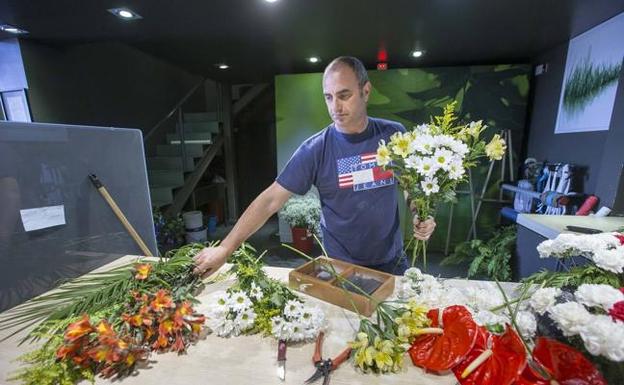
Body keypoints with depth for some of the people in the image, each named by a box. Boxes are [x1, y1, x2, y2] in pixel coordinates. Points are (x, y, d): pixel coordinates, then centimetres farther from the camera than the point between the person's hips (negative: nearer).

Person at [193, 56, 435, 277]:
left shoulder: (394, 134, -9)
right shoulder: (315, 150, -17)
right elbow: (270, 200, -17)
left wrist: (420, 216, -13)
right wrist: (225, 248, -19)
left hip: (392, 262, 3)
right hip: (341, 267, -2)